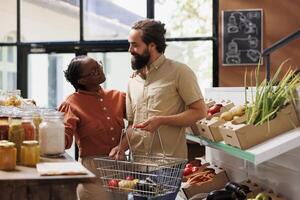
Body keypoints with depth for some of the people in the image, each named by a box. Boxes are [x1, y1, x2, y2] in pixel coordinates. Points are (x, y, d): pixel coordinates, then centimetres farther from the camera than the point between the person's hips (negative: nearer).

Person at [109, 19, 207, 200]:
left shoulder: (179, 71, -7)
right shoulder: (134, 80, 12)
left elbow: (200, 111, -10)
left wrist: (161, 120, -19)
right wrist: (122, 147, -2)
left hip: (169, 163, -6)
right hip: (139, 163, 6)